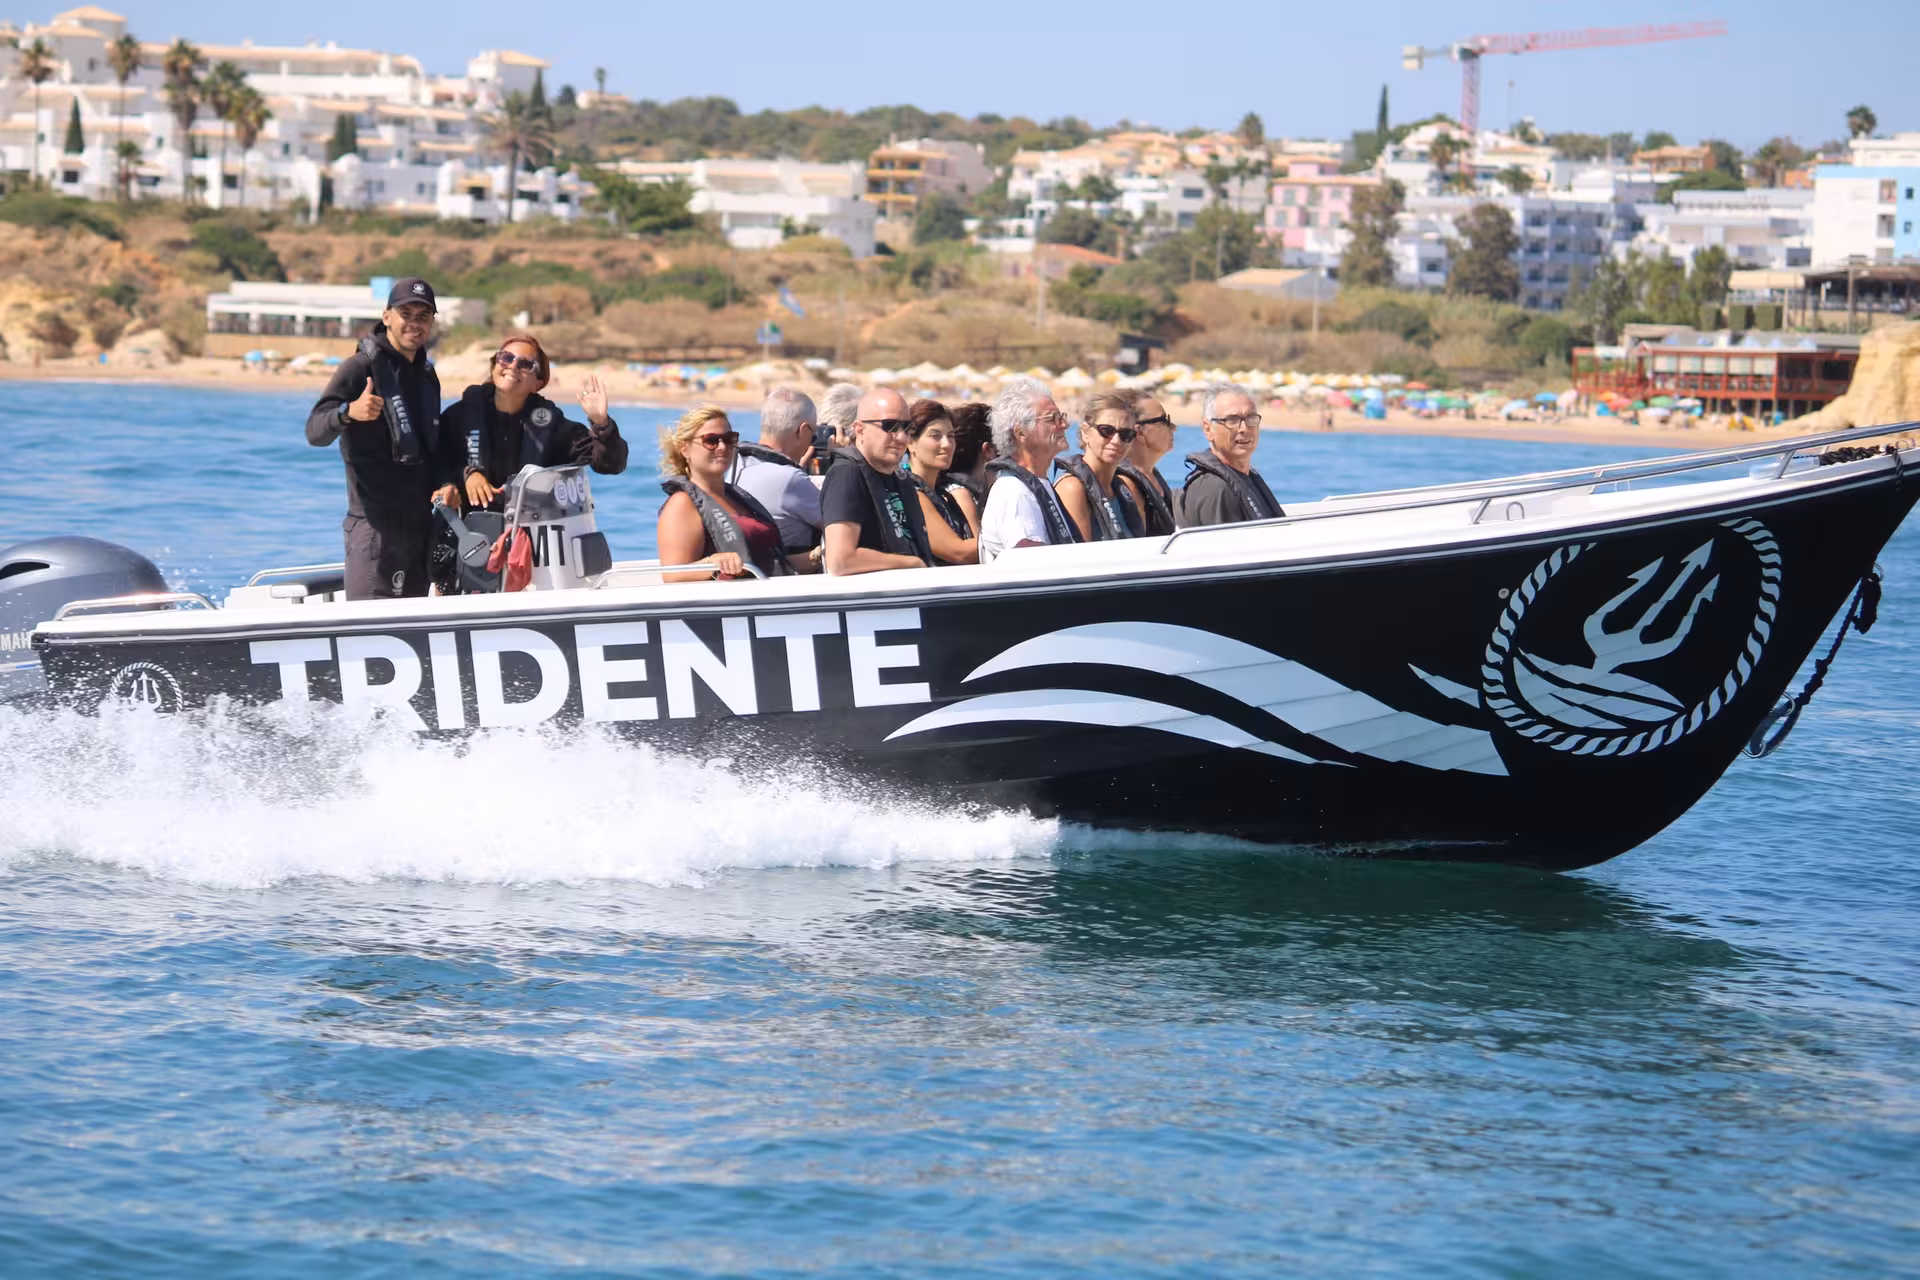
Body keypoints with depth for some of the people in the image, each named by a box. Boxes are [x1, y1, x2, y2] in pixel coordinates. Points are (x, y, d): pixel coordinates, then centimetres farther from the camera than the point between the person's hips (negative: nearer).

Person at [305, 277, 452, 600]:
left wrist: (446, 481, 3)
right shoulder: (361, 367, -7)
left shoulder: (427, 375, 16)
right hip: (374, 521, -8)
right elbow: (315, 431, -16)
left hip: (420, 521, 8)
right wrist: (348, 413, -38)